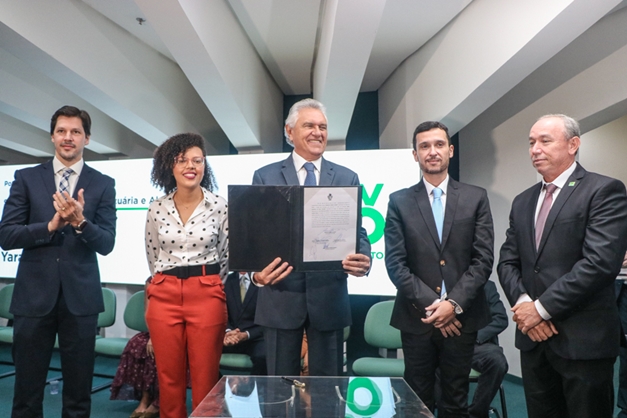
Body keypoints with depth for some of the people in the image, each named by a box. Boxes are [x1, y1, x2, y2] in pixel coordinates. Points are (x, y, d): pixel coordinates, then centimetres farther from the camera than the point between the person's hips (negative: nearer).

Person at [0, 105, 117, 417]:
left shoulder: (103, 184, 2)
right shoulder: (26, 178, 5)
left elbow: (106, 244, -4)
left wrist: (80, 221, -22)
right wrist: (50, 225, -17)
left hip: (80, 297, 0)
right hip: (33, 295, 1)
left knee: (79, 393, 12)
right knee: (27, 391, 12)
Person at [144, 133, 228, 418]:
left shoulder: (220, 206, -3)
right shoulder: (157, 209, 4)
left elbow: (226, 256, 5)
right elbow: (153, 257, 16)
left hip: (207, 296, -2)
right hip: (164, 296, 2)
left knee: (205, 379, 5)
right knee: (168, 378, 10)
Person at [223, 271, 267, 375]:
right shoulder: (227, 280, 11)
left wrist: (247, 334, -20)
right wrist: (227, 331, -16)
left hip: (255, 337, -4)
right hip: (231, 337, 4)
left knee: (262, 356, -36)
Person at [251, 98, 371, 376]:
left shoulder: (347, 178, 7)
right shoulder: (265, 177, 3)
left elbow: (357, 232, 4)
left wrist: (363, 259, -19)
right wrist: (256, 271, -21)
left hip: (330, 297, 1)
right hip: (280, 296, -1)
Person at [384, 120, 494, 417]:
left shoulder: (476, 198, 4)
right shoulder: (399, 201, 1)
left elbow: (484, 259, -3)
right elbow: (395, 262, -5)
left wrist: (454, 304, -13)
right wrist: (430, 304, -12)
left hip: (462, 317, 1)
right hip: (416, 317, 0)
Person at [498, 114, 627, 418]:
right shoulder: (523, 202, 13)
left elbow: (601, 261, -19)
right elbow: (507, 262, 9)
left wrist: (542, 307, -16)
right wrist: (522, 302, -9)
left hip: (584, 339, -5)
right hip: (534, 337, 6)